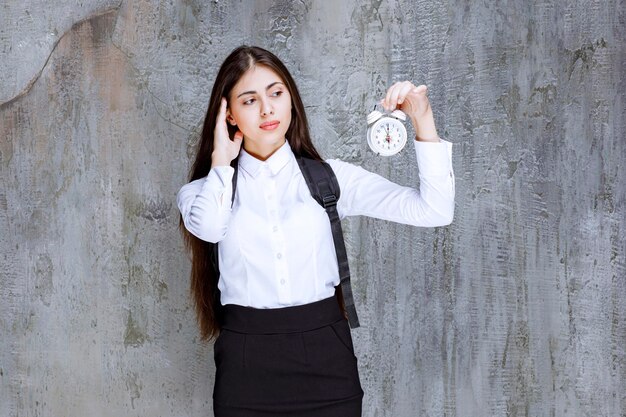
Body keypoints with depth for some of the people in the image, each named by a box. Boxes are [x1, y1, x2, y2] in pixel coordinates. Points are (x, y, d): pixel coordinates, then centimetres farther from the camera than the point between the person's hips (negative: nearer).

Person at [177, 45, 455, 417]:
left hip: (326, 356, 0)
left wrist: (423, 120, -11)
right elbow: (207, 227, -19)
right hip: (247, 362, 0)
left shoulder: (329, 177, 5)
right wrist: (221, 161, -3)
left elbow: (434, 212, -3)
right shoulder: (206, 190, 7)